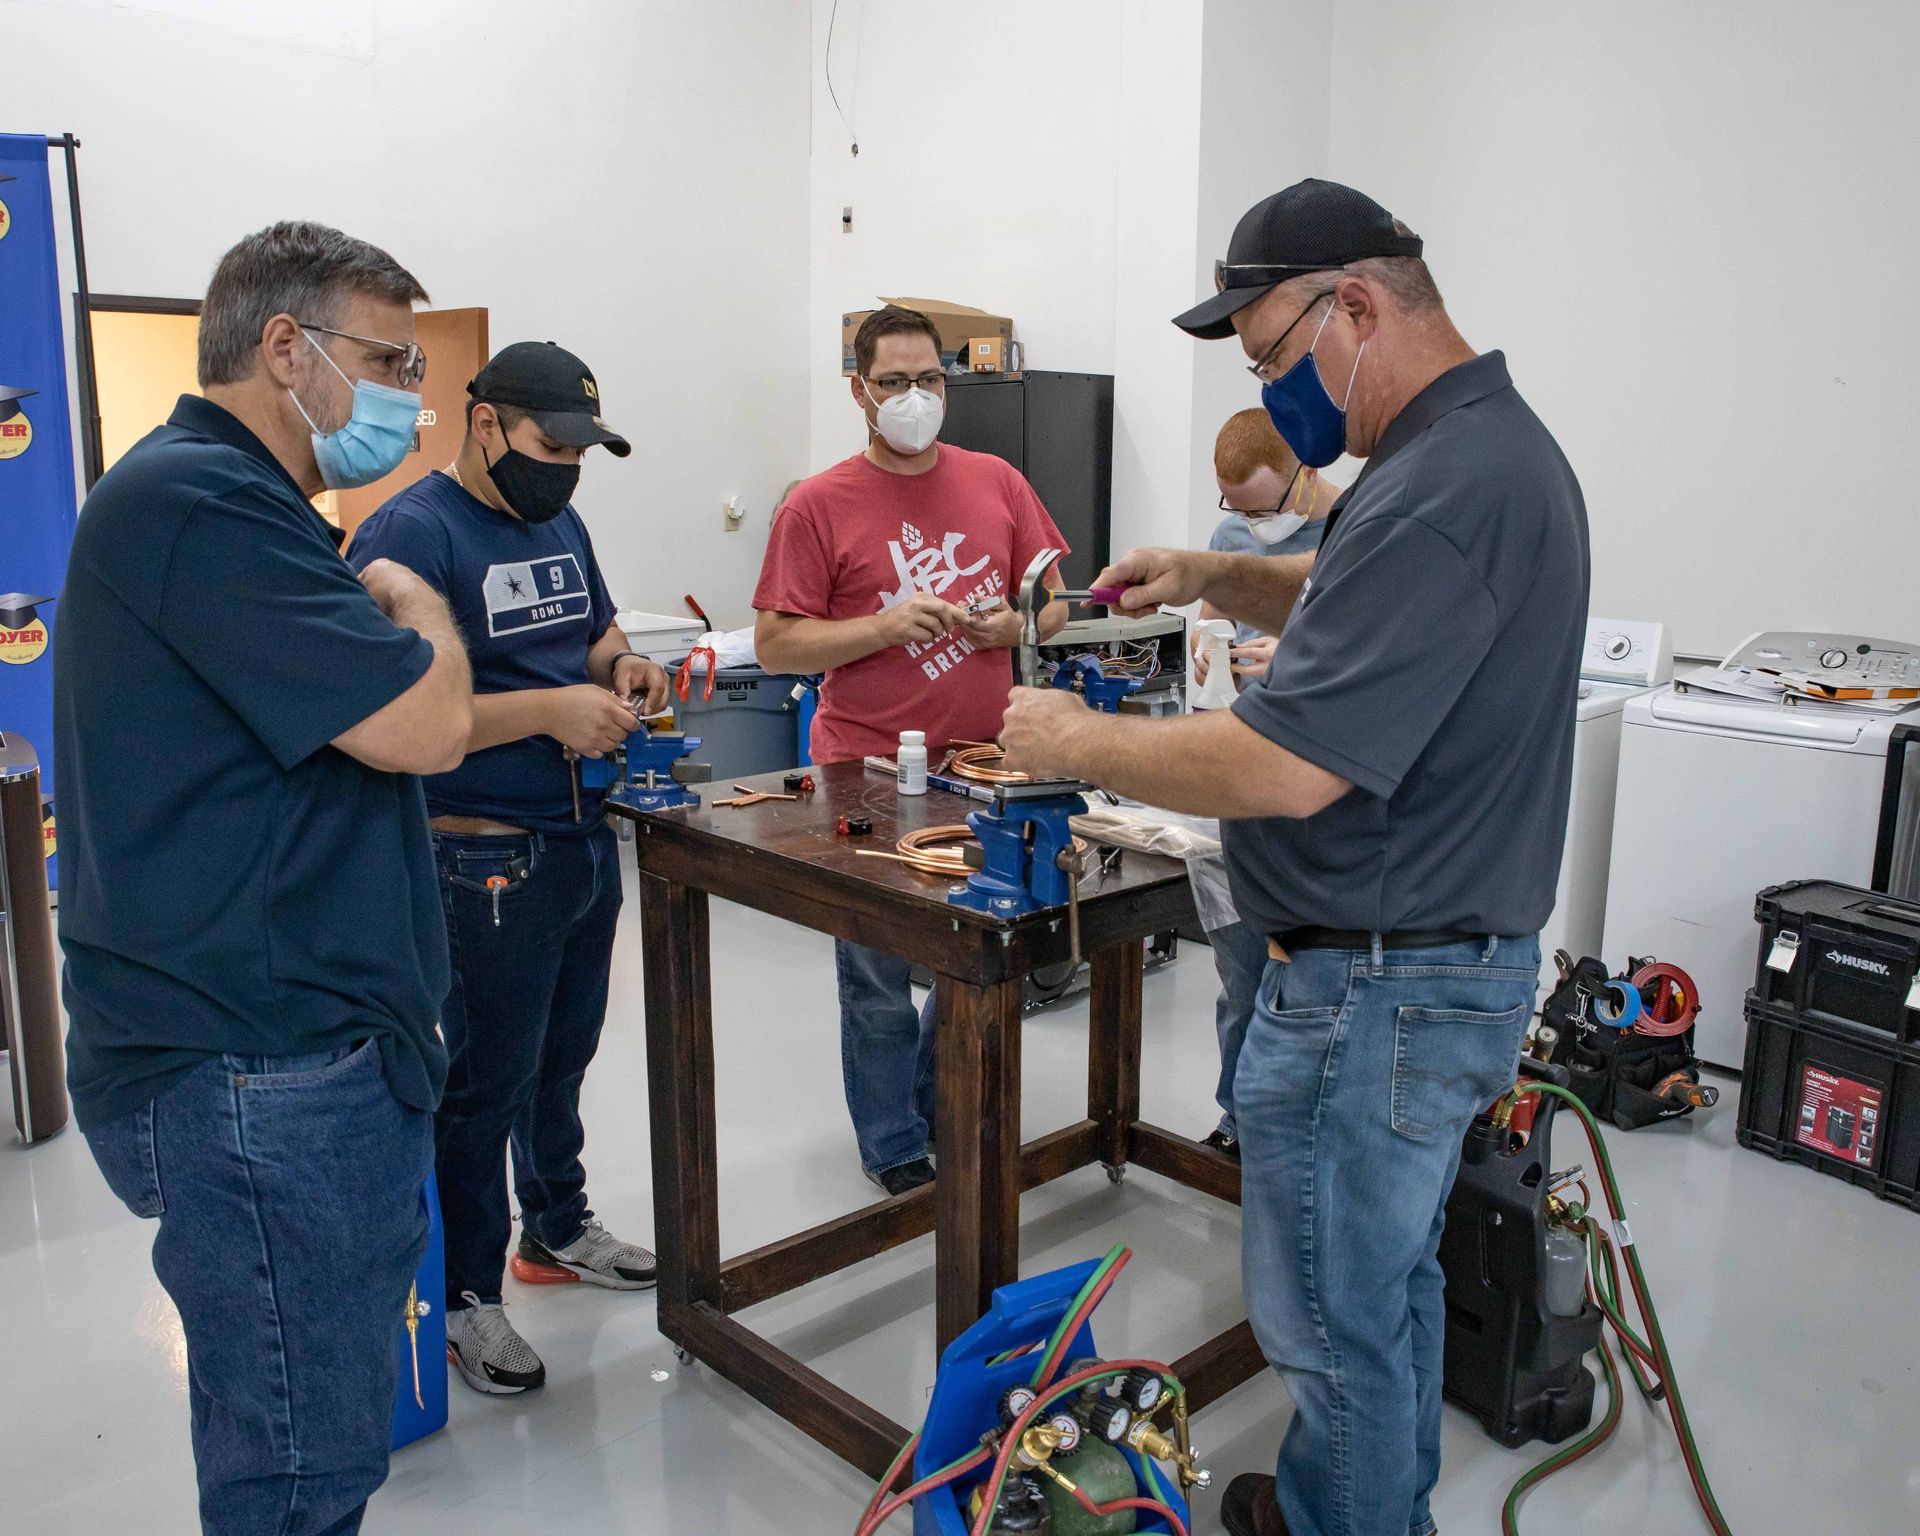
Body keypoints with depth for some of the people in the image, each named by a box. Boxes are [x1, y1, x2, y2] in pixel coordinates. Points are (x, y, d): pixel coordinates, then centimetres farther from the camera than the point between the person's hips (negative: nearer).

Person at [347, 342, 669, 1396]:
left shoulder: (561, 523, 11)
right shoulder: (410, 534, -16)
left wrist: (623, 668, 1)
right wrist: (549, 711, -25)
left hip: (584, 837, 8)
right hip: (485, 860, -8)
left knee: (561, 1053, 22)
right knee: (484, 1082, 4)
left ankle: (556, 1228, 42)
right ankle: (463, 1297, 22)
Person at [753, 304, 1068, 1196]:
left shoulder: (997, 483, 7)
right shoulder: (818, 505, -4)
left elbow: (1052, 604, 14)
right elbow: (775, 644, -7)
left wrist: (1010, 623, -8)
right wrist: (886, 626, -18)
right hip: (869, 772, -3)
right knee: (879, 980, 7)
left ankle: (943, 1114, 37)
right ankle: (894, 1151, 25)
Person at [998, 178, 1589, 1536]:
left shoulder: (1439, 490, -26)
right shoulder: (1496, 441, 9)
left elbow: (1284, 768, -30)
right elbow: (1363, 615, 24)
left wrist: (1071, 741, -17)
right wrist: (1217, 579, 8)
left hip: (1376, 991, -11)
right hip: (1466, 956, 11)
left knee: (1332, 1317, 8)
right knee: (1390, 1273, 27)